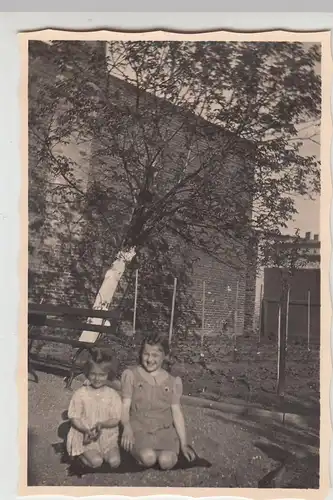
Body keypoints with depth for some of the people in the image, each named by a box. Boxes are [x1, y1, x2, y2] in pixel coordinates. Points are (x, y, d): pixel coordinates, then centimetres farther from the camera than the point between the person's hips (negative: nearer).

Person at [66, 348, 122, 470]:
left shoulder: (113, 395, -3)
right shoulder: (80, 394, -6)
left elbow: (115, 419, -3)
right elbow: (74, 418, -5)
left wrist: (102, 425, -24)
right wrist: (86, 430, -22)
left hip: (107, 436, 2)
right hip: (84, 437, -2)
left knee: (115, 462, -16)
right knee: (96, 462, -23)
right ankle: (80, 454, 7)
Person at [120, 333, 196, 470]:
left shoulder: (172, 382, 9)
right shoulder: (131, 375, 3)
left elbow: (177, 413, 10)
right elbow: (125, 406, -4)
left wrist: (184, 444, 4)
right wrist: (127, 427, -25)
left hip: (164, 430, 2)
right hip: (138, 428, -2)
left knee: (166, 461, -28)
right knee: (148, 458, -32)